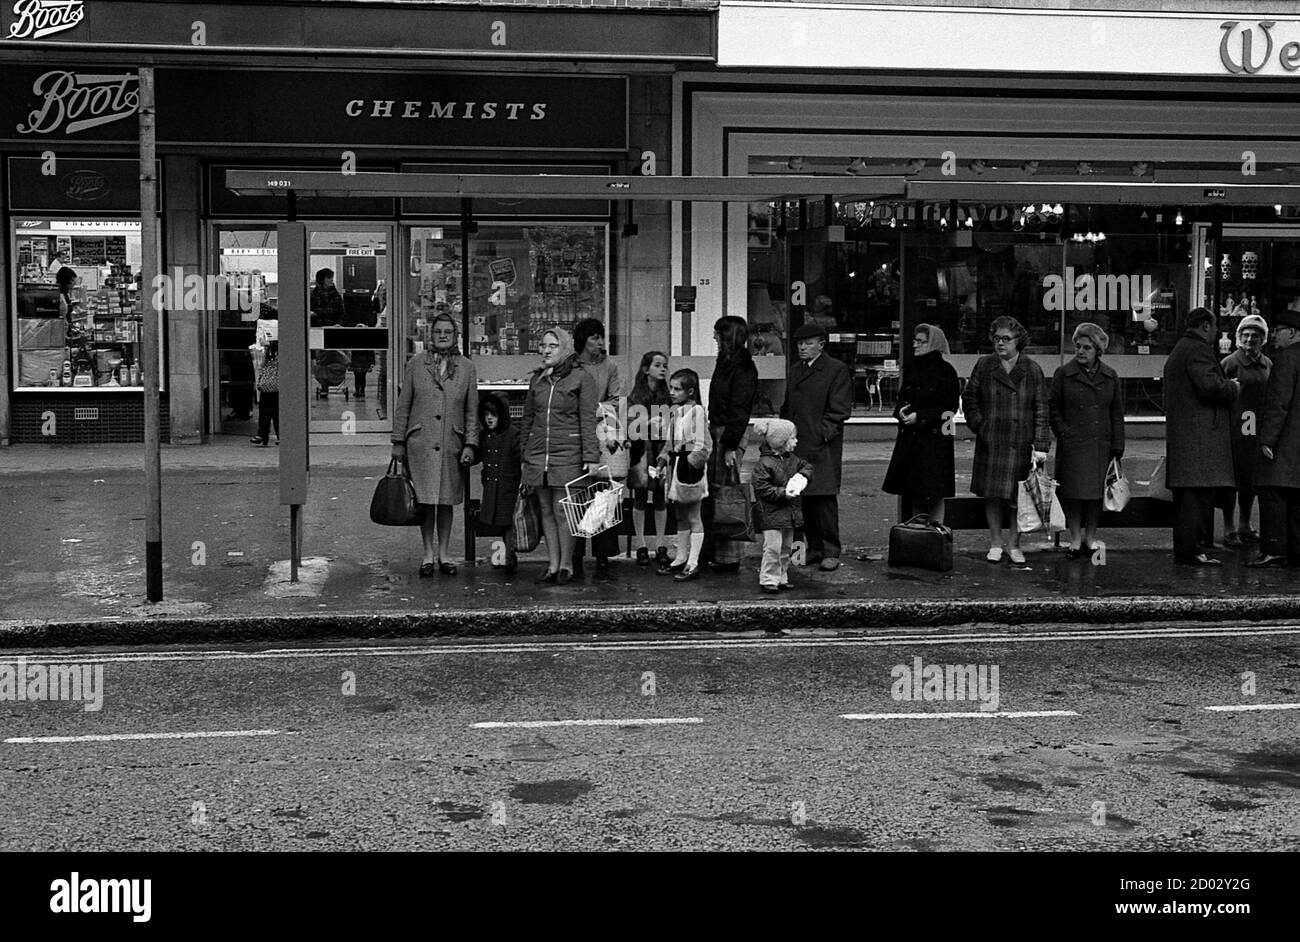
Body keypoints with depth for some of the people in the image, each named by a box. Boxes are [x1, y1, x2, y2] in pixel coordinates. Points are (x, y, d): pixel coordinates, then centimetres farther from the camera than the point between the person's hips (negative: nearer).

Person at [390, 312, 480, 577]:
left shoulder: (467, 367, 7)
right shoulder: (415, 364, 5)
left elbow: (472, 410, 7)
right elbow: (403, 405, 7)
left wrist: (470, 445, -1)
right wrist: (398, 442, 3)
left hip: (452, 445, 1)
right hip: (420, 443, -1)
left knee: (447, 500, 6)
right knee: (425, 500, 0)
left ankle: (444, 554, 17)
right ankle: (428, 555, 11)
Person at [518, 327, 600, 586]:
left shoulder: (582, 378, -2)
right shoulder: (537, 378, 13)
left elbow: (588, 420, -5)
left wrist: (591, 457, -11)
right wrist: (523, 455, 16)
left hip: (567, 455, -5)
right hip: (537, 454, 5)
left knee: (562, 511, -4)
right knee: (546, 511, 7)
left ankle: (566, 565, 6)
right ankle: (552, 566, 12)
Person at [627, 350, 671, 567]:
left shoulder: (668, 397, 7)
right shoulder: (635, 397, 0)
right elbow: (632, 428, -4)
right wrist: (652, 422, -16)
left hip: (661, 451, 2)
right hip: (641, 451, -2)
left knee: (660, 498, 3)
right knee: (640, 498, 1)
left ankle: (660, 546, 8)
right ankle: (641, 546, 6)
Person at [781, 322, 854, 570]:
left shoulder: (836, 370, -3)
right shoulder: (795, 371, 19)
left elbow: (840, 409, -7)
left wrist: (821, 434, -14)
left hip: (823, 446, -6)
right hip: (796, 445, 6)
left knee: (824, 498, -7)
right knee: (804, 498, 6)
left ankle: (830, 552, -1)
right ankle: (814, 548, 15)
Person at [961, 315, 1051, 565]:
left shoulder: (1032, 370, 1)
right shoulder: (984, 366, 4)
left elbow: (1042, 409, -1)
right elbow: (968, 397, 13)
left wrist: (1040, 446, -7)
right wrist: (978, 425, 1)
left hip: (1021, 443, -1)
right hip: (991, 442, 1)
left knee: (1020, 496, 3)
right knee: (992, 494, 4)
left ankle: (1014, 543, 15)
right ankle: (995, 542, 16)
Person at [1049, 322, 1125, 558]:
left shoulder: (1110, 377, 8)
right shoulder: (1063, 374, 2)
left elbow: (1117, 413, 10)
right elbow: (1053, 407, 5)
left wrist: (1117, 447, 4)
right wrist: (1064, 433, -7)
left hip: (1101, 443, 2)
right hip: (1073, 444, -2)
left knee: (1097, 492, 6)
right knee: (1074, 493, -1)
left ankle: (1090, 537, 17)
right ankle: (1075, 540, 8)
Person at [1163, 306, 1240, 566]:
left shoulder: (1177, 351, 22)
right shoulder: (1198, 350, -11)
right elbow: (1210, 386, -22)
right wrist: (1233, 387, -3)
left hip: (1179, 434, 10)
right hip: (1200, 435, -10)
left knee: (1186, 496, 12)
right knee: (1199, 494, -10)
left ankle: (1183, 549, 15)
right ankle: (1190, 550, -11)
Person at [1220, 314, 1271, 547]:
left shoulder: (1267, 364, 12)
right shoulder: (1230, 363, -6)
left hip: (1258, 431, 6)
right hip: (1234, 429, -6)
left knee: (1251, 481, 11)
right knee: (1232, 479, -1)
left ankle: (1245, 527, 23)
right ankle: (1229, 530, 6)